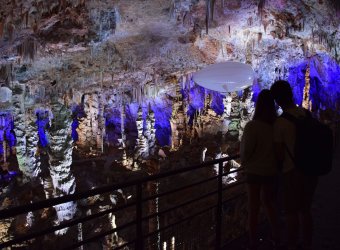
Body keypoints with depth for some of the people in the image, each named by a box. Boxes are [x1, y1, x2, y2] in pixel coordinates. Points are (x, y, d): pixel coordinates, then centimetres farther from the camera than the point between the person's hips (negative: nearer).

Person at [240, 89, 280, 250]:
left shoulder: (252, 126, -22)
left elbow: (245, 151, -14)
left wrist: (244, 163, 6)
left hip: (255, 171, -4)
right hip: (272, 170, 4)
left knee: (253, 207, 10)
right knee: (268, 201, 25)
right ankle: (276, 235, 35)